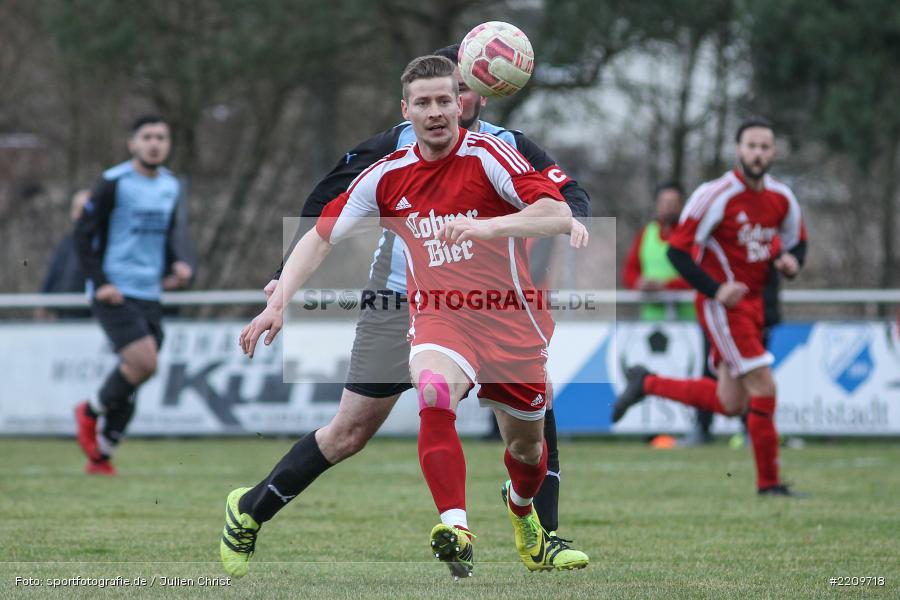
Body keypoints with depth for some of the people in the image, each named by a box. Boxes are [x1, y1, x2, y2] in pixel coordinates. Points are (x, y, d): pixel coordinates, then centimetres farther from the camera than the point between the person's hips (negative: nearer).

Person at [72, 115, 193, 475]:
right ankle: (91, 411, 4)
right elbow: (83, 235, -6)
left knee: (129, 387, 5)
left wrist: (175, 267, 7)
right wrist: (99, 282, -15)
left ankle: (101, 456, 17)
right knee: (143, 362, -21)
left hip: (149, 295, 6)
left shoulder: (171, 187, 13)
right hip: (114, 293, -6)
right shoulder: (114, 183, -8)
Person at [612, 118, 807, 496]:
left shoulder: (782, 199, 4)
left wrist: (790, 261, -4)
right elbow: (677, 251, -13)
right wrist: (715, 290, -22)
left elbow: (797, 242, 21)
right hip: (722, 305, -7)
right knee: (763, 387, -14)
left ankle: (647, 383, 28)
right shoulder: (716, 196, -15)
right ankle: (769, 482, -4)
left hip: (752, 304, 7)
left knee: (730, 403, 10)